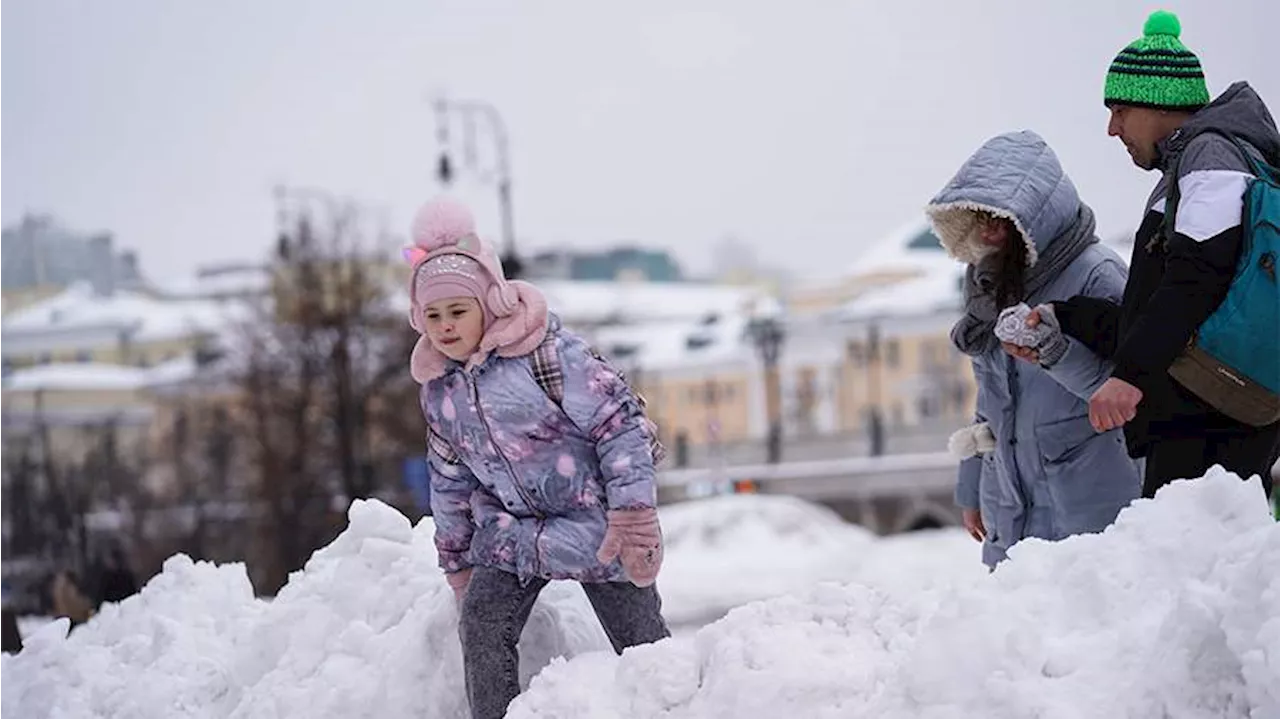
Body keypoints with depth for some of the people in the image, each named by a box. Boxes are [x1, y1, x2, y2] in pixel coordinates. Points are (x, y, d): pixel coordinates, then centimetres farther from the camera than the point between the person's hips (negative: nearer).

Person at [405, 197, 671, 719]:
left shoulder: (548, 352, -19)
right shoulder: (437, 387, 1)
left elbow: (619, 422, -18)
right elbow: (449, 478, 14)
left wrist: (633, 515, -21)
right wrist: (457, 557, 18)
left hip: (594, 522, -5)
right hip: (511, 529, 5)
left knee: (642, 645, 2)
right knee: (481, 623, -18)